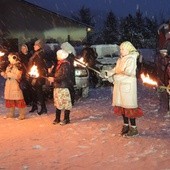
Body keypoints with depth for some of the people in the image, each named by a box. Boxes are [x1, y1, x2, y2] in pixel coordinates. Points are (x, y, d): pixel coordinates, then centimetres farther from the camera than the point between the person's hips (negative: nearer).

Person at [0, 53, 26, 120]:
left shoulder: (18, 66, -9)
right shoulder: (9, 66, 14)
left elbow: (17, 76, -16)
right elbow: (6, 76, 17)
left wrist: (9, 74, -15)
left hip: (16, 85, -7)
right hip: (9, 84, 7)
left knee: (18, 99, -6)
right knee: (9, 99, 9)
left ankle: (22, 115, 1)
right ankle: (10, 113, 20)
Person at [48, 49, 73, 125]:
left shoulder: (65, 65, -14)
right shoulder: (59, 64, 15)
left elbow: (64, 76, -21)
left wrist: (54, 79, -19)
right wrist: (52, 78, 7)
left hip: (63, 87, -10)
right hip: (57, 86, 10)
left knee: (66, 103, -2)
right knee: (58, 103, 14)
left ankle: (66, 119, 6)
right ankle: (57, 119, 23)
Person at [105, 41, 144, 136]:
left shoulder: (131, 59, -9)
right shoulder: (120, 60, 15)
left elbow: (129, 71, -21)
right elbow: (115, 70, 13)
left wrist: (120, 71, -8)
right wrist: (107, 74, -3)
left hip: (128, 85, -8)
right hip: (119, 85, 8)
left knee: (129, 106, -7)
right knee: (122, 106, 10)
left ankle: (134, 128, -2)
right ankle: (126, 125, 22)